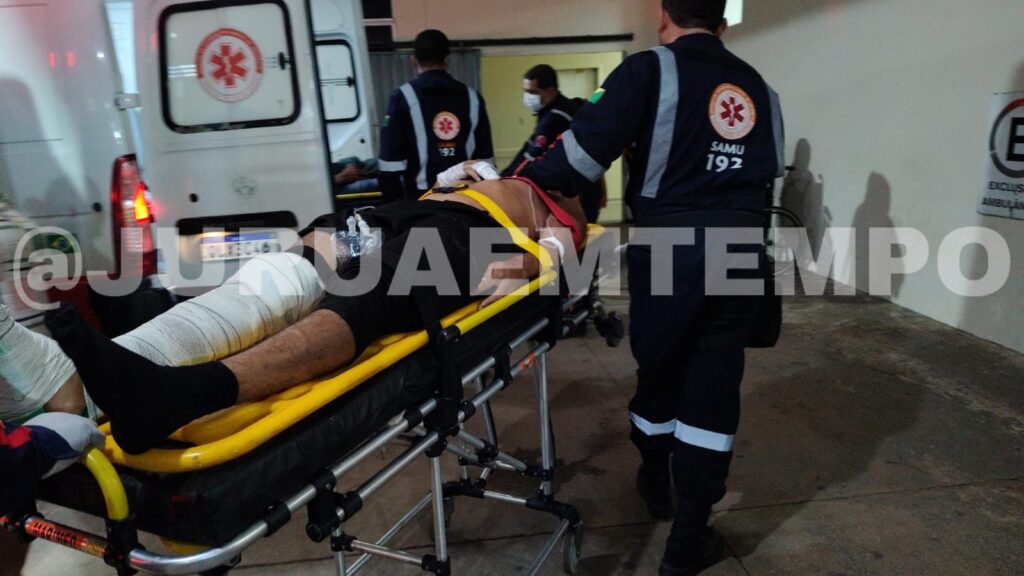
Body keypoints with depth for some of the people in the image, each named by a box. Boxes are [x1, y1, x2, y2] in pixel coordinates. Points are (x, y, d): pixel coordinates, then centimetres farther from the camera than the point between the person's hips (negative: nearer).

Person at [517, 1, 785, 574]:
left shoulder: (651, 69, -3)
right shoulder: (757, 86, 14)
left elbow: (586, 148, -11)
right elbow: (768, 176, 15)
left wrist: (530, 177, 2)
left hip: (669, 249, -3)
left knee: (659, 367, 17)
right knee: (714, 383, 7)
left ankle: (656, 482, 41)